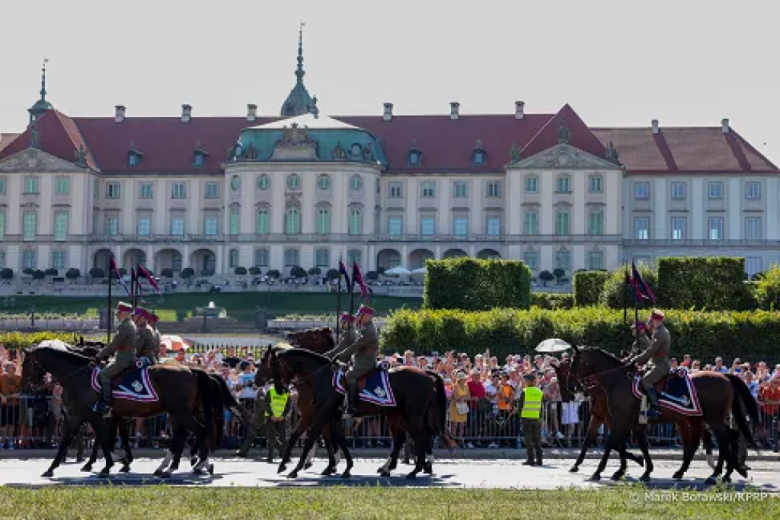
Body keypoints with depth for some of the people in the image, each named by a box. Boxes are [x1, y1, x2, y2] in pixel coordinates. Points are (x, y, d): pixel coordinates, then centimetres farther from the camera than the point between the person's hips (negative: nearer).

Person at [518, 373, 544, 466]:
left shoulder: (524, 392, -8)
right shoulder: (540, 392, 4)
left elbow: (520, 405, -5)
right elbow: (542, 406, 7)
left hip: (526, 417, -3)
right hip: (537, 418, 3)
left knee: (528, 439, 0)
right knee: (537, 440, 9)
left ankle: (530, 459, -4)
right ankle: (538, 459, 8)